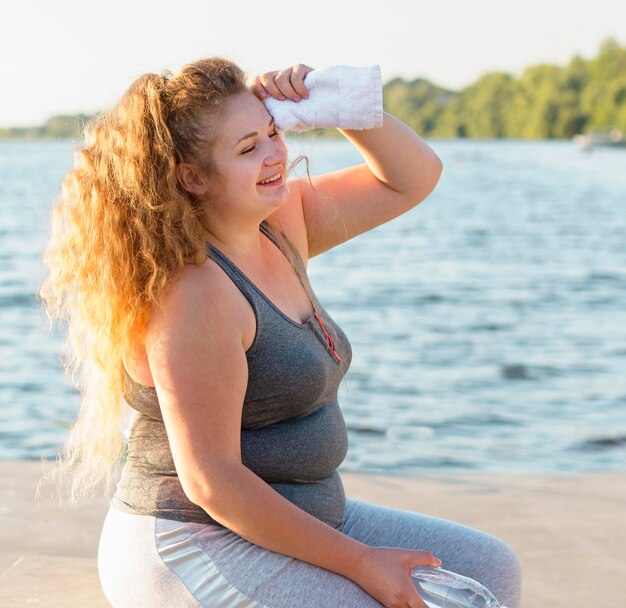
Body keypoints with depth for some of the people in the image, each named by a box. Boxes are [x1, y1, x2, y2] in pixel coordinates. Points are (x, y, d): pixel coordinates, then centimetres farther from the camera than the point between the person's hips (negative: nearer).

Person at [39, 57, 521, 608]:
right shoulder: (191, 292, -23)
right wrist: (359, 562, -19)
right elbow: (210, 481, -23)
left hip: (301, 524, 9)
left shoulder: (283, 222, 4)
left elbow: (413, 177, 12)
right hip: (196, 552, -9)